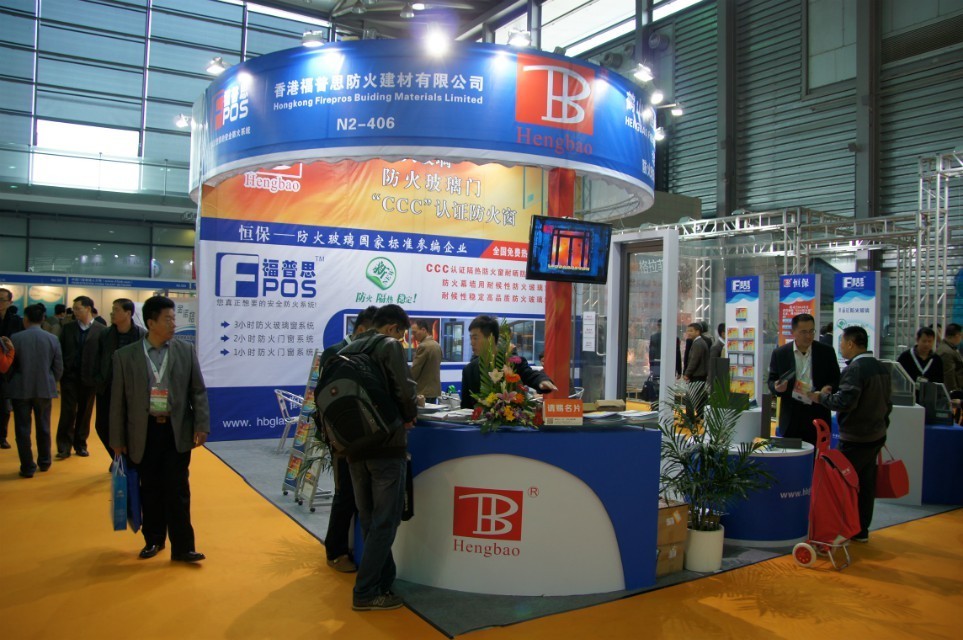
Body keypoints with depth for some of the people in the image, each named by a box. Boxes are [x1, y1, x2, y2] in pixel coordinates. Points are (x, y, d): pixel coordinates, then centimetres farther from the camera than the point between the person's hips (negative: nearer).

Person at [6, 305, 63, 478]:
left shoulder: (15, 338, -11)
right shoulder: (52, 339, -5)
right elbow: (58, 368, -1)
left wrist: (10, 382, 18)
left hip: (21, 389, -2)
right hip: (45, 389, 2)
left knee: (22, 429, 6)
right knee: (43, 427, 16)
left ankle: (27, 467, 8)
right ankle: (44, 462, 27)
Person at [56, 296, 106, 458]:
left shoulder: (100, 330, -3)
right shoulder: (67, 328, 6)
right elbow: (60, 350, 5)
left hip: (89, 378, -1)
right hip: (69, 376, 1)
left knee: (85, 413, 8)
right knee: (68, 412, -1)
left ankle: (80, 444, 20)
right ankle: (64, 446, 5)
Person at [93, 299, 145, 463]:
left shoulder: (142, 335, -10)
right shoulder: (105, 335, 1)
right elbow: (98, 360, 7)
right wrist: (97, 381, -2)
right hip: (106, 388, 4)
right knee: (102, 426, 8)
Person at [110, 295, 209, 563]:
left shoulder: (186, 350, 1)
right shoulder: (125, 355, -1)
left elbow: (198, 391, 2)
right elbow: (118, 399, 2)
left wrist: (201, 426, -6)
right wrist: (117, 439, 3)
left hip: (178, 431, 0)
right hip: (144, 433, 0)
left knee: (178, 491, 3)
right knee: (150, 490, 12)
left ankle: (182, 547, 9)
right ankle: (153, 540, 30)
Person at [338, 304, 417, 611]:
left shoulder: (346, 351, 10)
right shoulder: (390, 346, -8)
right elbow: (405, 389, -18)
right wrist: (409, 416, 0)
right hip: (386, 444, -7)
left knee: (369, 519, 16)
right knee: (385, 521, 3)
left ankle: (383, 580, 27)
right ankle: (366, 592, 7)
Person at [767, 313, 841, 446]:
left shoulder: (827, 352, 4)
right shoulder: (780, 354, 3)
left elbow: (836, 380, 10)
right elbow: (771, 381, 8)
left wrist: (829, 388, -12)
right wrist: (777, 387, -15)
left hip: (818, 416, 0)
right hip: (791, 417, 0)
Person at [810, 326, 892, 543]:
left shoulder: (855, 369, -19)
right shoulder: (881, 368, 10)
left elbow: (844, 401, -28)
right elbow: (887, 402, 17)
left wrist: (820, 396, -13)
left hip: (855, 439, -9)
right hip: (876, 435, 9)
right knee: (866, 483, 14)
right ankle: (861, 529, 22)